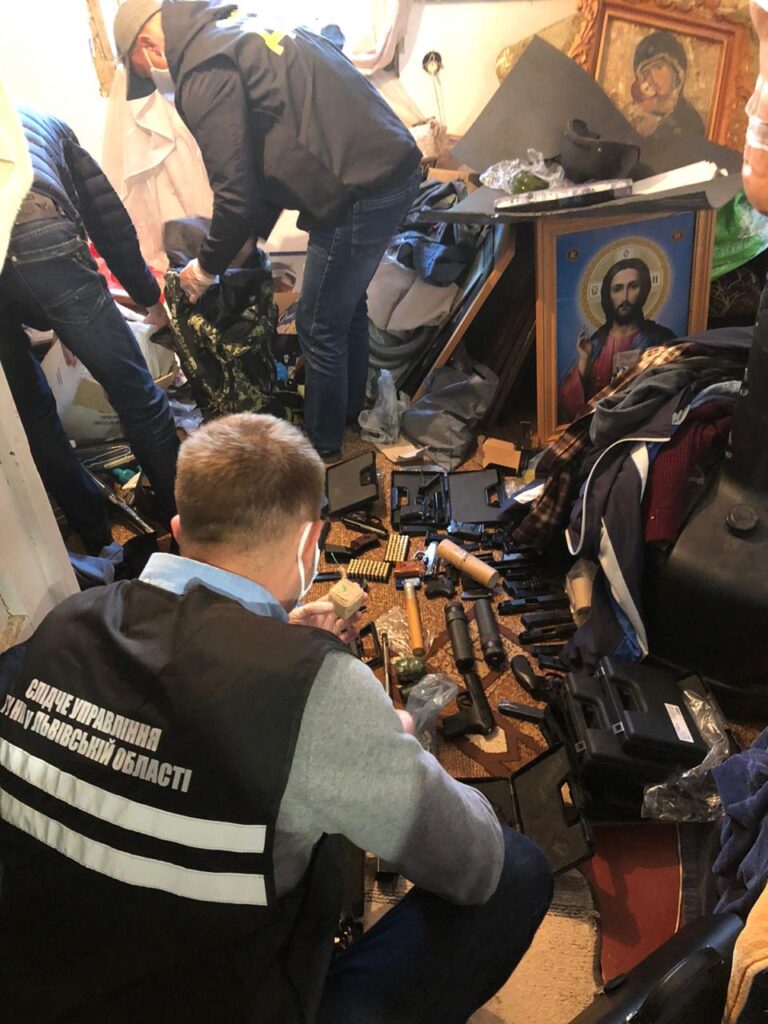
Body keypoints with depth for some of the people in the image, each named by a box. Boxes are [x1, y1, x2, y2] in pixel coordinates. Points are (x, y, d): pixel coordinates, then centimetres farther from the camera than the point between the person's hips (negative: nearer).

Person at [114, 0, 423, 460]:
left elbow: (236, 190, -13)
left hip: (361, 192, -10)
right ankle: (350, 407, 43)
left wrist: (207, 267, 2)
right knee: (347, 301, 24)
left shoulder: (202, 71, -10)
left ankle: (322, 441, 24)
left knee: (320, 326, 5)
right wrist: (251, 235, 26)